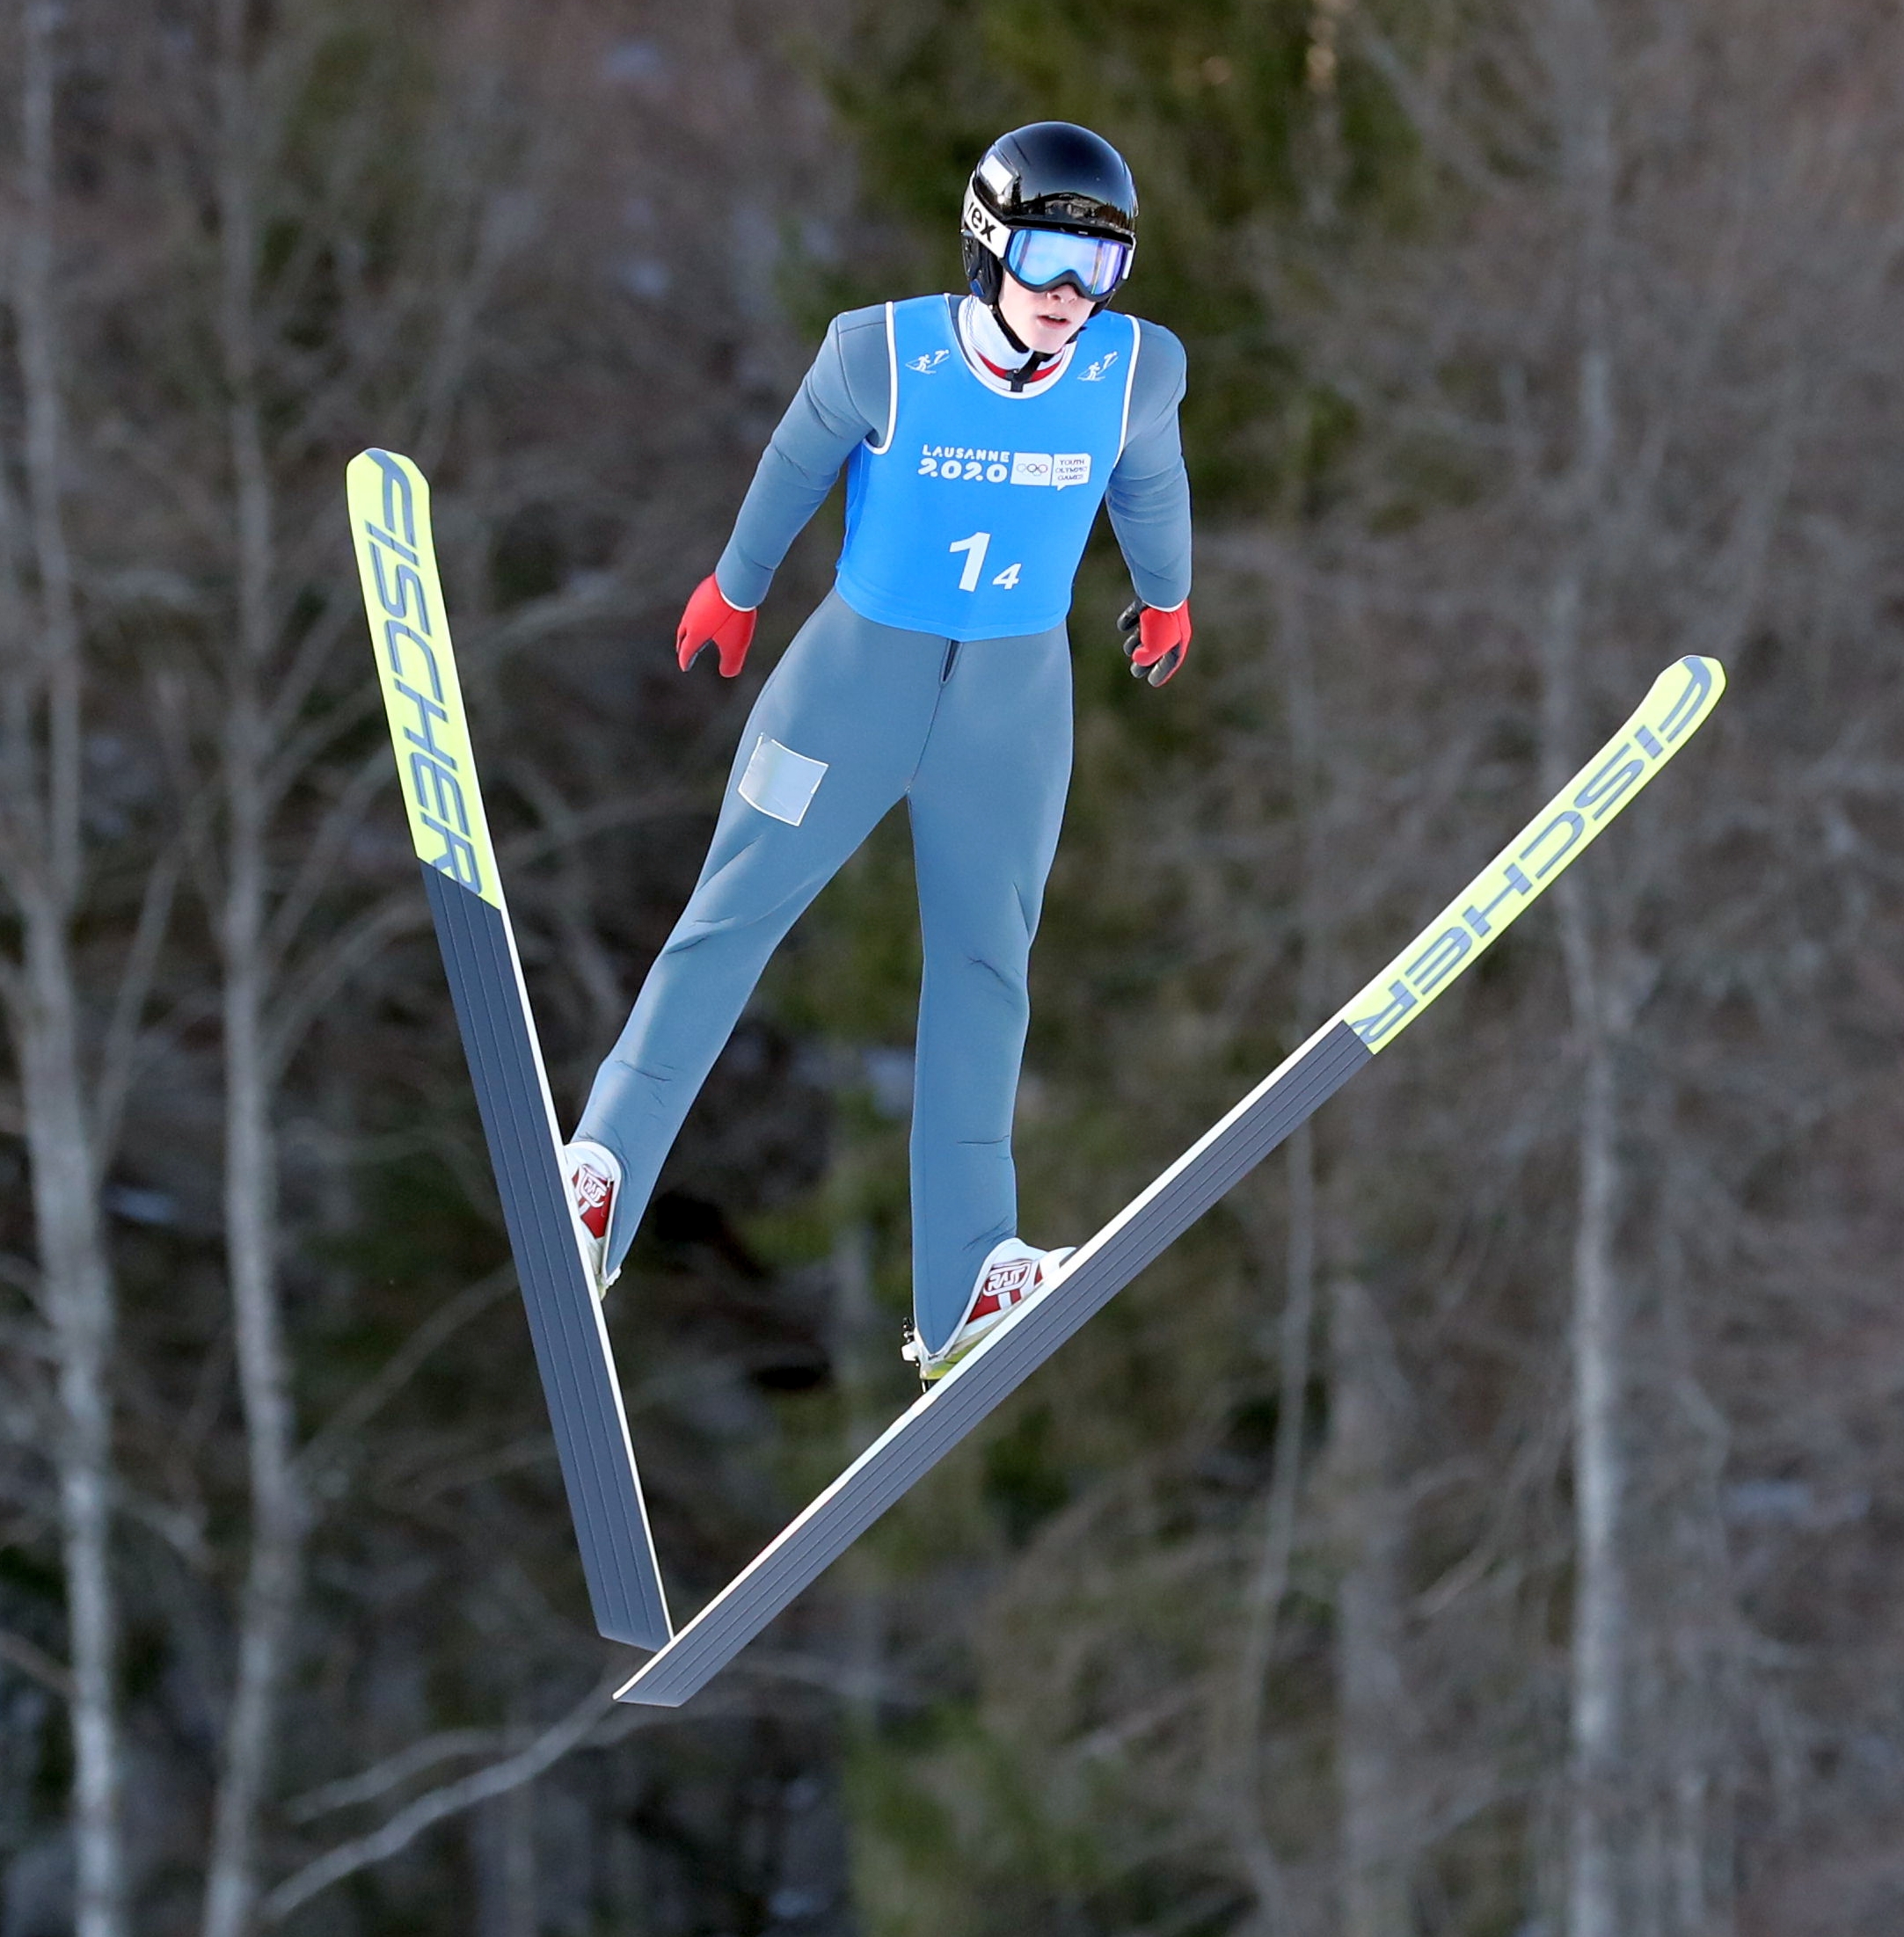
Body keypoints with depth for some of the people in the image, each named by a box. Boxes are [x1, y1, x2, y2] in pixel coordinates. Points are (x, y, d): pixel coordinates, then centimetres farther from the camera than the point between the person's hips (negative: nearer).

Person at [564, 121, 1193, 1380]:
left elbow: (1151, 485, 9)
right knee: (730, 918, 4)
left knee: (984, 968, 7)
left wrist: (1166, 597, 26)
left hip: (1017, 699, 2)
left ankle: (965, 1287, 12)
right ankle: (601, 1180, 16)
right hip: (860, 667, -2)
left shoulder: (1137, 371, -14)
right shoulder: (883, 355, -20)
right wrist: (735, 589, 14)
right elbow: (798, 466, -1)